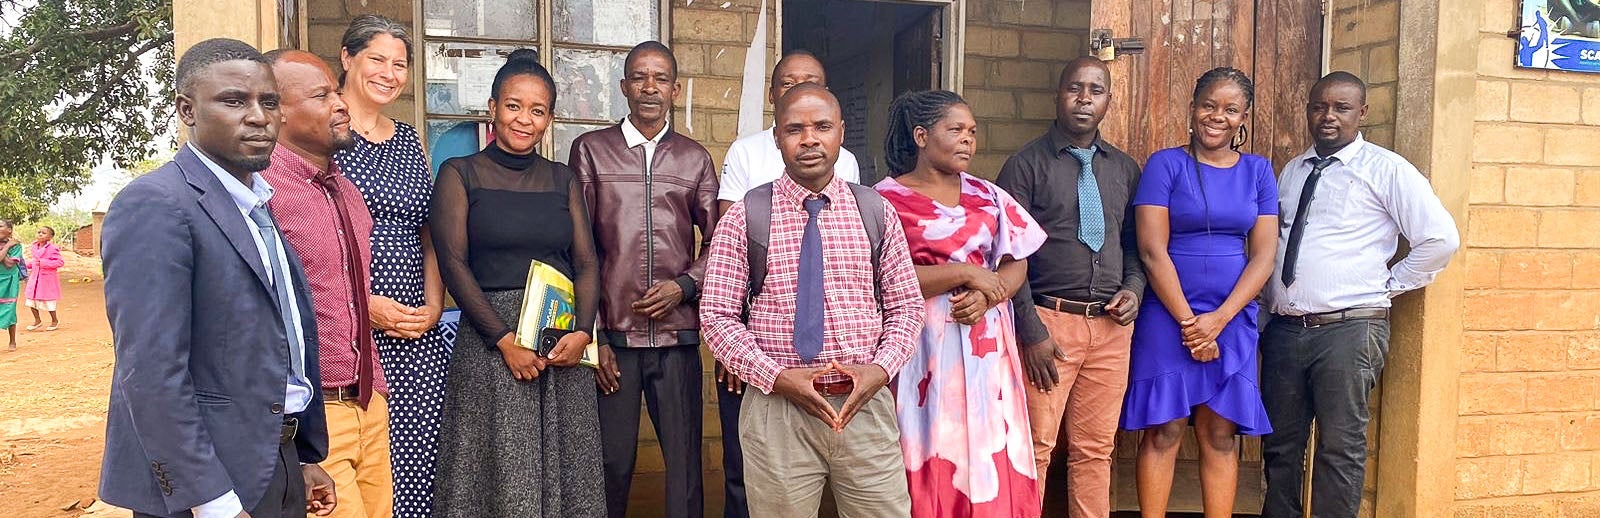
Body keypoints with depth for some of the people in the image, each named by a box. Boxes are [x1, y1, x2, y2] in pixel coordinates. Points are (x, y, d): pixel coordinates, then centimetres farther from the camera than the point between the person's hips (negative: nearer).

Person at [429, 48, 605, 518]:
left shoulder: (562, 179, 12)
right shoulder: (460, 174, 2)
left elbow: (586, 263, 7)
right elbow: (453, 263, -5)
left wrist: (582, 330, -10)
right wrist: (504, 339, -14)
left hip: (564, 344, 3)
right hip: (489, 343, -3)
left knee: (564, 472, 7)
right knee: (501, 474, 1)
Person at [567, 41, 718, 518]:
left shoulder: (695, 158, 12)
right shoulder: (591, 149, 7)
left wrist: (684, 285, -6)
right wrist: (591, 335, -2)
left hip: (677, 334, 2)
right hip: (612, 333, -1)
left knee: (685, 458, 4)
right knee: (612, 460, 3)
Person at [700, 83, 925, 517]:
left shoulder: (876, 212, 6)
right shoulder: (745, 217, -1)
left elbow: (905, 305, 9)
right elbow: (717, 315, -1)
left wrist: (881, 368, -8)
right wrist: (775, 377, -13)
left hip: (865, 405, 2)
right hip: (776, 407, -1)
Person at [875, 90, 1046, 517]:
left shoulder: (988, 196, 12)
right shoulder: (887, 199, -4)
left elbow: (1016, 264, 9)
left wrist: (986, 296, -11)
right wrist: (965, 274, -13)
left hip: (986, 345, 4)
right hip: (924, 346, -4)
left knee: (989, 454, 5)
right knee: (931, 457, 0)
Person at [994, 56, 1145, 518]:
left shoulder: (1125, 169, 13)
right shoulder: (1026, 164, -3)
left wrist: (1133, 287, 0)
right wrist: (1032, 332, -11)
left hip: (1111, 325, 5)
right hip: (1050, 321, -4)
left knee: (1096, 450, 11)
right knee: (1035, 449, 0)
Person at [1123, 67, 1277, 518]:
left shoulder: (1258, 171, 9)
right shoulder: (1165, 165, -1)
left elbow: (1264, 255, 3)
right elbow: (1152, 250, -8)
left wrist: (1218, 319, -8)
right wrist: (1188, 320, -10)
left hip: (1233, 319, 3)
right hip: (1168, 314, -3)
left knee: (1220, 434, 6)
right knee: (1164, 430, -1)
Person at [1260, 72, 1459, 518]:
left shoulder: (1386, 169, -2)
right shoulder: (1290, 172, 15)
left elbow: (1441, 239, -7)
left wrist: (1388, 285, -3)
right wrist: (1268, 305, 10)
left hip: (1348, 330, -5)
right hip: (1284, 328, 5)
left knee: (1340, 447, -1)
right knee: (1280, 445, 12)